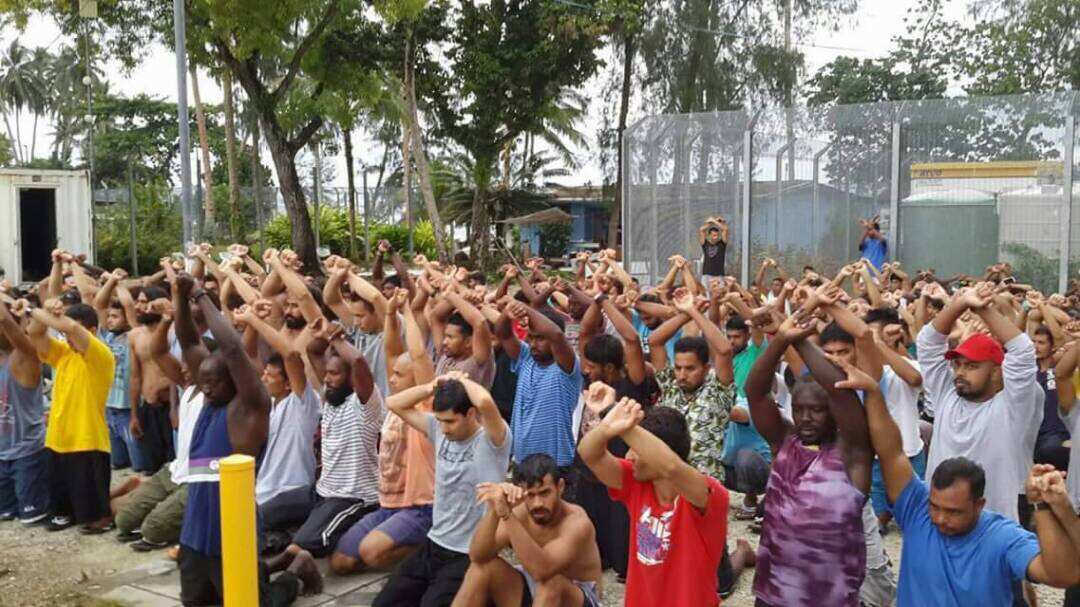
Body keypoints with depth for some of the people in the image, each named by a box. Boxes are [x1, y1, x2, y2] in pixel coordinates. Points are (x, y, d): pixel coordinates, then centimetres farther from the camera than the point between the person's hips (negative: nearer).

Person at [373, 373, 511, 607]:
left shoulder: (493, 439, -17)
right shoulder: (439, 430, 2)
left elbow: (485, 402, -39)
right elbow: (394, 404, 6)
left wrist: (462, 380, -19)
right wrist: (435, 385, -6)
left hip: (468, 555, -7)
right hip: (434, 545, 7)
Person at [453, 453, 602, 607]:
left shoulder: (577, 522, -26)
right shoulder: (519, 513, -13)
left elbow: (542, 571, -42)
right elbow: (477, 556, -23)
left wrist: (506, 514, -49)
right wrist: (494, 511, -40)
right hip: (529, 594, 5)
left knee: (551, 582, -36)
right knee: (482, 566, -17)